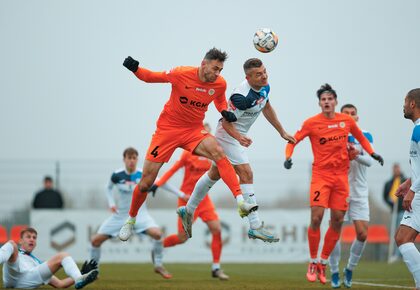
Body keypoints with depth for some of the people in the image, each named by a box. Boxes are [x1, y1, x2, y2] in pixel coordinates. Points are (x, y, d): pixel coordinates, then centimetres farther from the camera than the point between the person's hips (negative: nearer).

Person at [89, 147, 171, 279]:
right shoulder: (117, 175, -8)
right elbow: (109, 188, 12)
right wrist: (111, 203, -3)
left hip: (140, 214, -2)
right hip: (121, 214, 2)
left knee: (157, 233, -29)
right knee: (96, 240, -7)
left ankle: (158, 266, -6)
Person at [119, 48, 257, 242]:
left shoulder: (220, 84, -7)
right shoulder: (181, 74, -17)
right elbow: (151, 77, -3)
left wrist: (225, 112, -6)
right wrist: (135, 69, -23)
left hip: (194, 131, 2)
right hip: (167, 129, -2)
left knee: (218, 152, -30)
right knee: (146, 183, -1)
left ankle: (240, 200, -35)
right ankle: (131, 219, 25)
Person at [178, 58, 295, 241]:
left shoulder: (264, 87, -3)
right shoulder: (242, 96, -31)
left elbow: (266, 108, 15)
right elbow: (226, 122, -25)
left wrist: (282, 133, 18)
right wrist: (239, 137, -42)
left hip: (238, 135, 10)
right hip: (228, 134, -10)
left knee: (215, 174, 20)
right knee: (246, 174, -16)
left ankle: (188, 210, 35)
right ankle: (255, 227, -17)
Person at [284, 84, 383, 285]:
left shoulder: (346, 121, 4)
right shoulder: (312, 123, -5)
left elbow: (360, 137, 22)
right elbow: (293, 140, 3)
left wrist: (372, 153, 13)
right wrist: (288, 157, -14)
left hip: (341, 176, 3)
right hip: (321, 175, -3)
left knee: (337, 221, 3)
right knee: (316, 218, -13)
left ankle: (323, 263, 18)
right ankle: (313, 262, 5)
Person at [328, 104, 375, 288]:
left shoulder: (366, 137, 5)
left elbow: (370, 160, -9)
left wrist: (358, 154, -31)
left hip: (359, 193, 1)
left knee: (362, 234, -7)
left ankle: (350, 269, 13)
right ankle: (334, 272, 7)